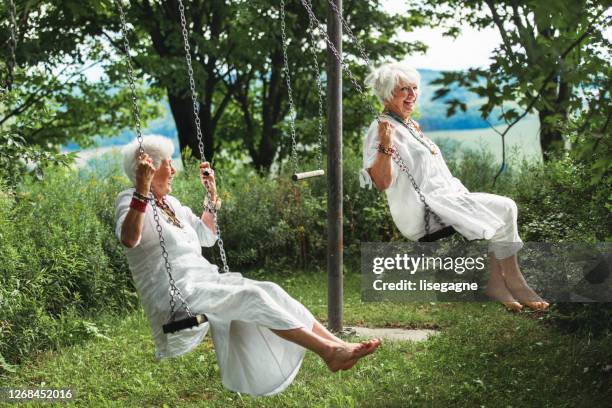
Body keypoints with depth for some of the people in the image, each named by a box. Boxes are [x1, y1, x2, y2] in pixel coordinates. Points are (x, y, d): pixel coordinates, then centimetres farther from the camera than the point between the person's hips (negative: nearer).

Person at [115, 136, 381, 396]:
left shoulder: (170, 203, 20)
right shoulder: (131, 200, -5)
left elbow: (207, 236, 28)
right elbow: (128, 239, -27)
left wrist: (212, 194, 22)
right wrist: (142, 190, -35)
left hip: (204, 282, 8)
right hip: (174, 296, -8)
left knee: (270, 291, -12)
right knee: (251, 296, -25)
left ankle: (338, 345, -18)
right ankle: (329, 353, -29)